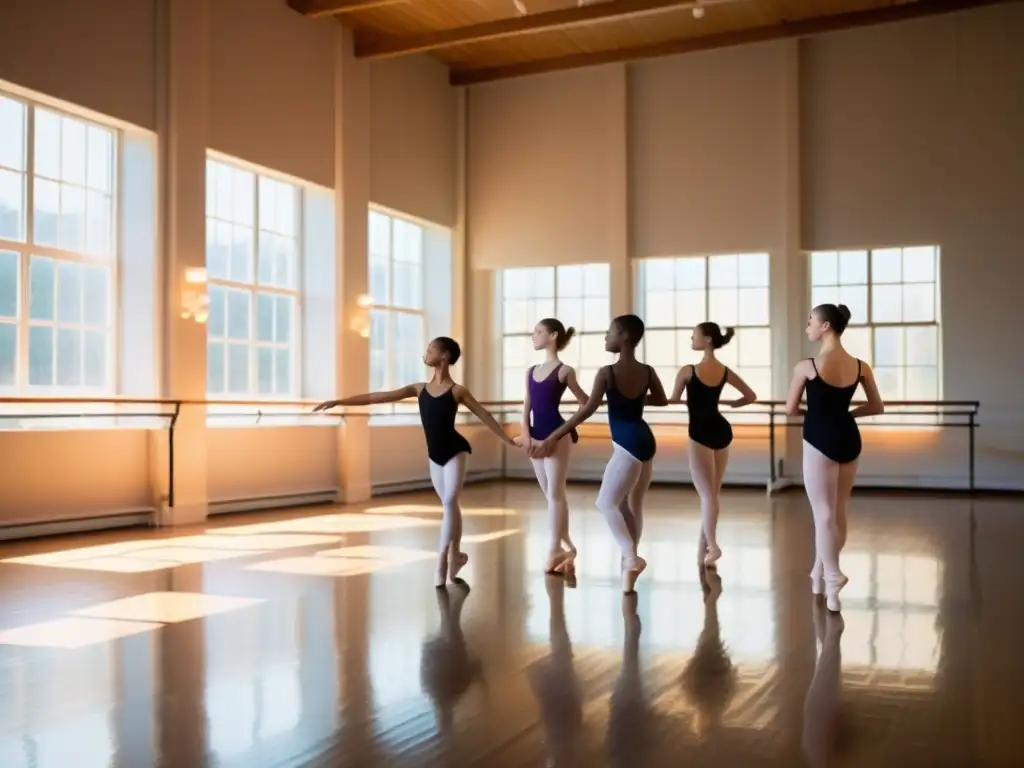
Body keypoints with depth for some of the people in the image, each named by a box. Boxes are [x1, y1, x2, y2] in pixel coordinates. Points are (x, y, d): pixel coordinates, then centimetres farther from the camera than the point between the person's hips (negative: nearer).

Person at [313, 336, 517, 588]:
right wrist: (338, 402, -4)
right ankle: (455, 554, 23)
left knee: (450, 501, -14)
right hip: (435, 455, 5)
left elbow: (484, 416, -3)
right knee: (449, 504, 13)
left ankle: (443, 558, -8)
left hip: (455, 451, -5)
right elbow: (379, 397, 0)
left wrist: (508, 440, -6)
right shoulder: (419, 389, 3)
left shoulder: (457, 391, -9)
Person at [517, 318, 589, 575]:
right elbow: (527, 406, 10)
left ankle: (555, 549, 2)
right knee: (550, 493, 11)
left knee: (555, 492, -3)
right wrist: (525, 432, -3)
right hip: (536, 435, 7)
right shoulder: (531, 371, 13)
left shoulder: (564, 371, -5)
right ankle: (566, 545, 21)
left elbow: (586, 403, 0)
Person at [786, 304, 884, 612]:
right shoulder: (860, 366, 1)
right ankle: (821, 573, 30)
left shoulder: (807, 366, -13)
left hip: (819, 441, -6)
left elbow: (790, 409, -5)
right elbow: (877, 407, 8)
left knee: (824, 514, 0)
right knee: (838, 512, 17)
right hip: (848, 439, 6)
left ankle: (831, 578, -7)